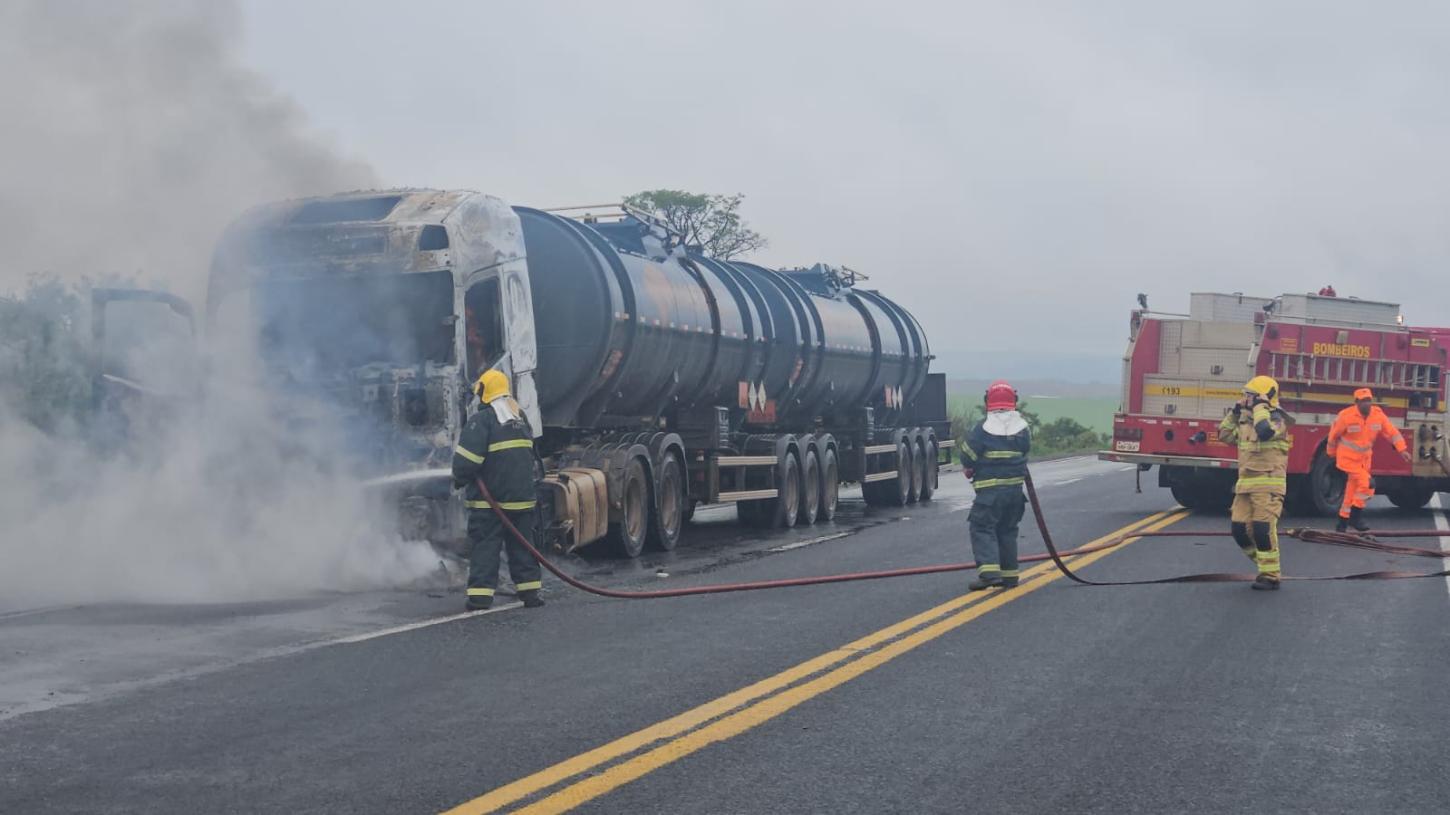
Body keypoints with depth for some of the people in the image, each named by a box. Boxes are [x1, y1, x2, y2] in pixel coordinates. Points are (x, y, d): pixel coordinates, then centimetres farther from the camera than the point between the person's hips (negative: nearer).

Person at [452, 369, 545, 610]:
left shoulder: (482, 420, -12)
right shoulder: (521, 418, 13)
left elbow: (467, 459, -17)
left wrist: (459, 479, 0)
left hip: (488, 500, -6)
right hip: (522, 497, 6)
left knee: (484, 546, -2)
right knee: (522, 545, 13)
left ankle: (480, 596, -6)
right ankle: (529, 592, 13)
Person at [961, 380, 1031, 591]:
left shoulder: (983, 428, -13)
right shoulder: (1023, 427, 3)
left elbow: (967, 456, -8)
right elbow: (1025, 451, 13)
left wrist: (969, 470, 13)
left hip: (990, 488, -5)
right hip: (1015, 487, 5)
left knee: (982, 528, -3)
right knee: (1007, 530, 16)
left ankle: (989, 571, -19)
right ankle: (1009, 574, 16)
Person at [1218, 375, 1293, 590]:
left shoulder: (1276, 419, -8)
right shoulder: (1245, 420, 16)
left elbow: (1265, 431, -31)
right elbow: (1225, 435, 25)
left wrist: (1260, 407, -19)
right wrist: (1235, 412, 16)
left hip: (1268, 484, -8)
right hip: (1246, 484, 8)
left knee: (1263, 528, -14)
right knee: (1239, 528, 3)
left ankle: (1270, 576, -7)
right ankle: (1266, 564, 19)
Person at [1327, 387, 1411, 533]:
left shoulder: (1378, 415, -6)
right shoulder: (1346, 416, -18)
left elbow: (1392, 431, -2)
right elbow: (1334, 434, -5)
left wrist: (1402, 449, -11)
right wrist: (1331, 452, 7)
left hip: (1364, 458, 6)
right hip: (1348, 457, -6)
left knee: (1352, 490, 12)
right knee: (1367, 483, -18)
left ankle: (1343, 521, 23)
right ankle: (1355, 517, -5)